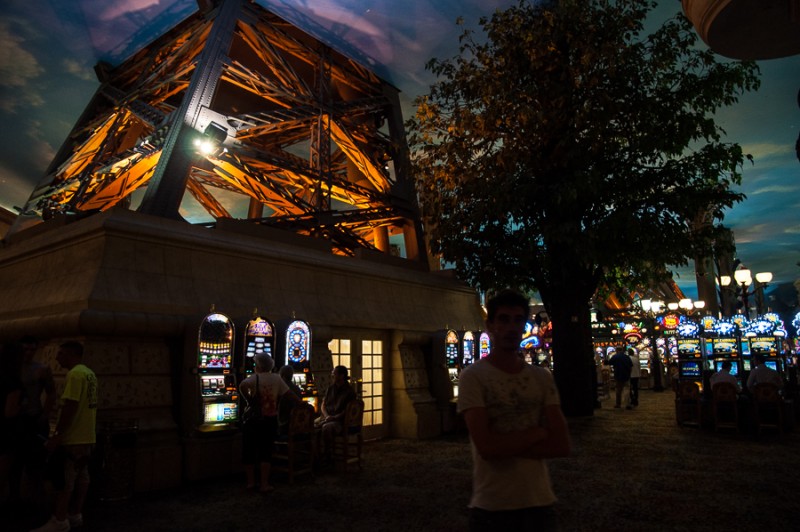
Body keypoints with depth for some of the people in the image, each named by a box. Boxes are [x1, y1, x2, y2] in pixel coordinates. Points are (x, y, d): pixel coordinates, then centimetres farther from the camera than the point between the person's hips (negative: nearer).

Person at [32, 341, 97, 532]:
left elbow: (70, 407, -22)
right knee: (81, 476, 13)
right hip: (86, 437, 9)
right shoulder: (90, 374, 14)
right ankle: (76, 515, 21)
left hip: (72, 438, -9)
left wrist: (56, 435, -19)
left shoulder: (74, 374, -16)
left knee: (63, 478, -2)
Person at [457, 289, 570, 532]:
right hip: (491, 507, -3)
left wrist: (506, 444, -15)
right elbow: (487, 447, -21)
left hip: (540, 502, 4)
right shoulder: (473, 377, -13)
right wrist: (538, 432, -10)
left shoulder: (542, 378, 2)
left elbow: (561, 445, -4)